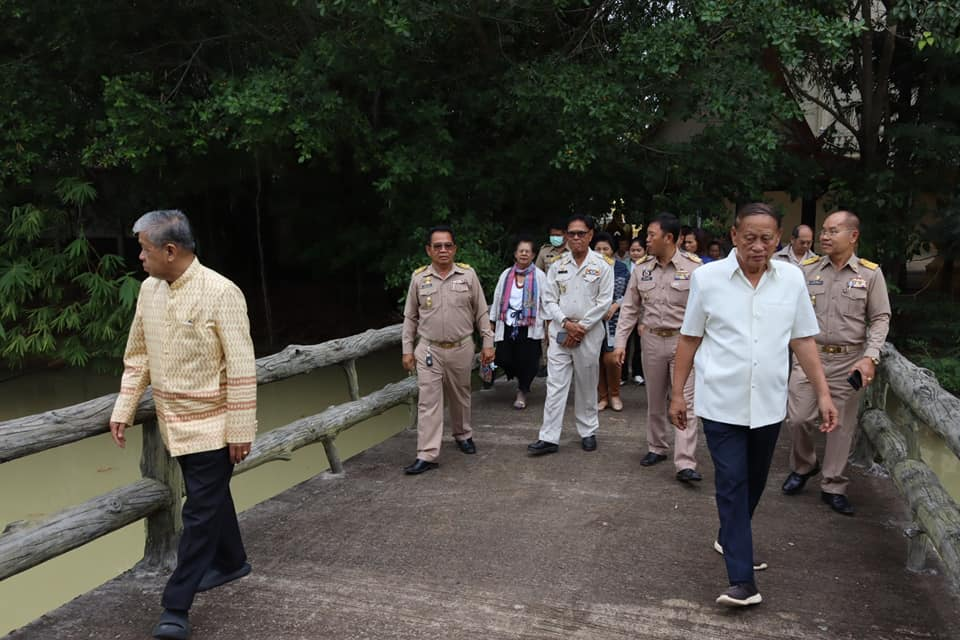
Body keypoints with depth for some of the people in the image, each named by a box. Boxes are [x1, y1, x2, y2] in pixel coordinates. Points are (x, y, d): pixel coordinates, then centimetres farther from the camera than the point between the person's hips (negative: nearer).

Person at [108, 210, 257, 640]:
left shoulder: (220, 293, -19)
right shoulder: (149, 289, 2)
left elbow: (241, 369, -18)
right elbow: (138, 356, 12)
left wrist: (241, 431, -17)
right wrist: (123, 410, 8)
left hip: (211, 425, -7)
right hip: (174, 422, 7)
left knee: (200, 512, 0)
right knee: (210, 499, 22)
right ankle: (231, 562, 42)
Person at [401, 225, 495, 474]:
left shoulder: (468, 274, -2)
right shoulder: (419, 277, 0)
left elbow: (481, 312, 3)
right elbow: (410, 317, 6)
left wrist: (488, 343, 0)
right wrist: (407, 349, 3)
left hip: (461, 349, 1)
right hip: (429, 350, 0)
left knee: (461, 396, 17)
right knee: (428, 401, -4)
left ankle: (463, 435, 40)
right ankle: (427, 455, -2)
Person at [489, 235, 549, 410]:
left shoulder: (539, 276, 0)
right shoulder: (506, 274, 8)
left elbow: (545, 302, 0)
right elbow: (497, 300, 11)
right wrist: (492, 325, 9)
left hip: (529, 328, -2)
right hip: (508, 326, 3)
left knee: (527, 361, 0)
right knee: (503, 359, -2)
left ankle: (522, 392, 25)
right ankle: (521, 379, 31)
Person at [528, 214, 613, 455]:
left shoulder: (601, 266, 0)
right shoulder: (557, 266, 7)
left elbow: (604, 302, -4)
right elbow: (549, 300, 5)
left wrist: (580, 328, -9)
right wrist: (567, 323, -9)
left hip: (589, 333, -1)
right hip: (560, 332, 2)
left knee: (587, 385, 9)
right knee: (555, 384, -2)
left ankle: (588, 432, 25)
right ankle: (549, 438, 0)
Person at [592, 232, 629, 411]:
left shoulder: (621, 268, 3)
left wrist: (615, 306, -9)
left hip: (614, 320, -1)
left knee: (611, 359, -7)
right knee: (597, 359, 4)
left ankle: (614, 394, 15)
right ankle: (602, 396, 20)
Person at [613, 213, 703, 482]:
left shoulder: (693, 267, -9)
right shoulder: (641, 268, 3)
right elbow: (630, 307, 7)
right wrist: (620, 341, 2)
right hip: (652, 340, 4)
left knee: (685, 401, -7)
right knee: (655, 399, 15)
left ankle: (685, 464, -5)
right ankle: (657, 447, 33)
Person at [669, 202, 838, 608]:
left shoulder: (792, 279, 0)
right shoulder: (707, 277, -6)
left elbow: (803, 340, 6)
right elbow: (690, 338, 1)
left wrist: (823, 393, 2)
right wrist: (677, 392, 2)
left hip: (768, 403, 3)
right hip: (722, 402, -3)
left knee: (754, 482, 17)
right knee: (732, 484, -3)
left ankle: (730, 538, 41)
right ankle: (742, 579, 0)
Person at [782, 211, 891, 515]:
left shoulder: (870, 273, 0)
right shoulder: (806, 269, 2)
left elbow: (880, 319, 1)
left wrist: (870, 357, -11)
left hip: (849, 360, 0)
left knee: (841, 424, 7)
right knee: (798, 418, -1)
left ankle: (833, 486, 21)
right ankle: (804, 465, 28)